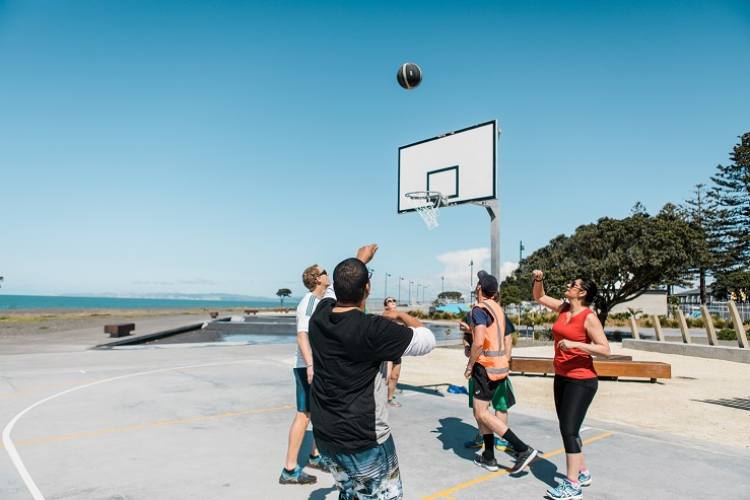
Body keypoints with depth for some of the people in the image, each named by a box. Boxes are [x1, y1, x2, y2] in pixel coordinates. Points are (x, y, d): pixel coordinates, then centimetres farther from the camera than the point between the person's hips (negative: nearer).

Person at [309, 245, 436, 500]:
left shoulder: (320, 314, -6)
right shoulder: (373, 330, -26)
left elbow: (340, 288, 17)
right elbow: (427, 340, -14)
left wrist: (359, 259, 31)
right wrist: (401, 315, 2)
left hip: (324, 434, 7)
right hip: (363, 440, -7)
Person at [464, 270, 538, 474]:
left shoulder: (480, 308, -15)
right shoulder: (498, 308, 12)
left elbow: (479, 342, -24)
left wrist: (470, 366, -13)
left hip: (486, 366, -9)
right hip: (499, 364, 9)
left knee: (482, 413, -4)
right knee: (481, 411, 16)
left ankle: (523, 449, -6)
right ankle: (489, 457, 20)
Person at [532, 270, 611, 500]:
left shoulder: (589, 318, -15)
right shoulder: (564, 309, 6)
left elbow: (605, 350, -20)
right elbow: (539, 297, 19)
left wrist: (575, 344, -29)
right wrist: (538, 280, 1)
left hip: (581, 380, -8)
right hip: (561, 377, 8)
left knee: (569, 429, -9)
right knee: (568, 429, 16)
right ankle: (583, 473, 32)